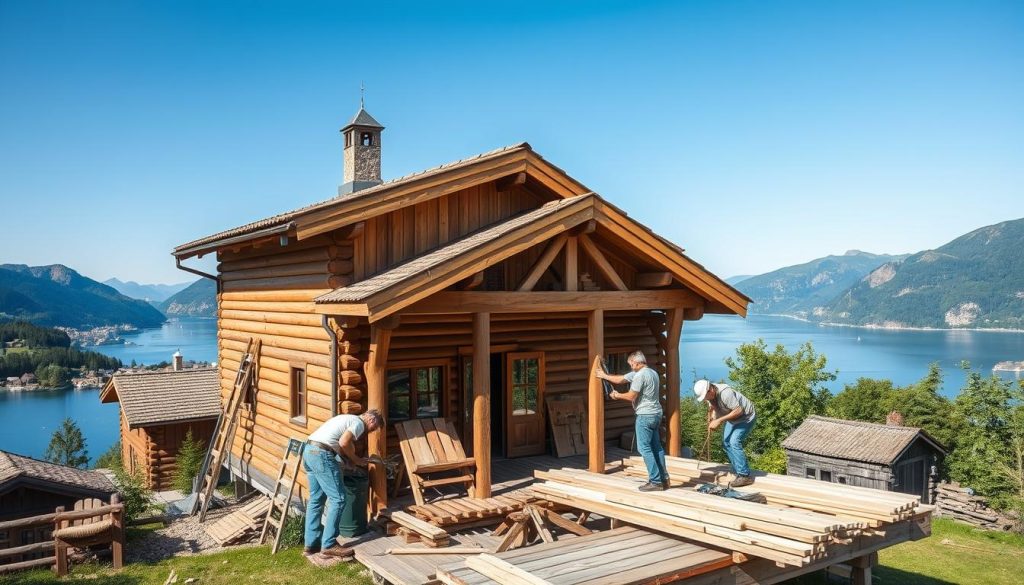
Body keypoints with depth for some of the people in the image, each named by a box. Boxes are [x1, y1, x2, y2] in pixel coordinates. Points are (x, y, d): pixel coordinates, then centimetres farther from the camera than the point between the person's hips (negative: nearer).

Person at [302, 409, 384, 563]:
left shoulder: (348, 419, 27)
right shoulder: (359, 423, -2)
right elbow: (344, 442, -15)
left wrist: (351, 459, 22)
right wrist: (356, 459, 0)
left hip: (309, 451, 10)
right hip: (321, 454, -10)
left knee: (316, 499, 15)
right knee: (338, 499, -4)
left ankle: (311, 544, 19)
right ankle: (329, 545, -2)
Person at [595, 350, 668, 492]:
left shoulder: (639, 375, -17)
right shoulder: (653, 373, 14)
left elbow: (631, 396, -12)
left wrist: (617, 395, 6)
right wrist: (604, 375, 25)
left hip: (645, 416, -10)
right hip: (656, 414, 10)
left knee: (644, 448, -4)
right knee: (657, 447, 13)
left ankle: (656, 481, -5)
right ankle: (663, 479, 17)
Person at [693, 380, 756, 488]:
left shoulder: (725, 393, -35)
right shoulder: (710, 394, -9)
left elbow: (738, 410, -34)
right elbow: (714, 408, 7)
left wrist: (719, 420, -33)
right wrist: (711, 420, -12)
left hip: (746, 417, -9)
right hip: (733, 418, 9)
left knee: (734, 442, -19)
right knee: (726, 442, 8)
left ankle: (745, 476, -14)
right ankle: (737, 471, 20)